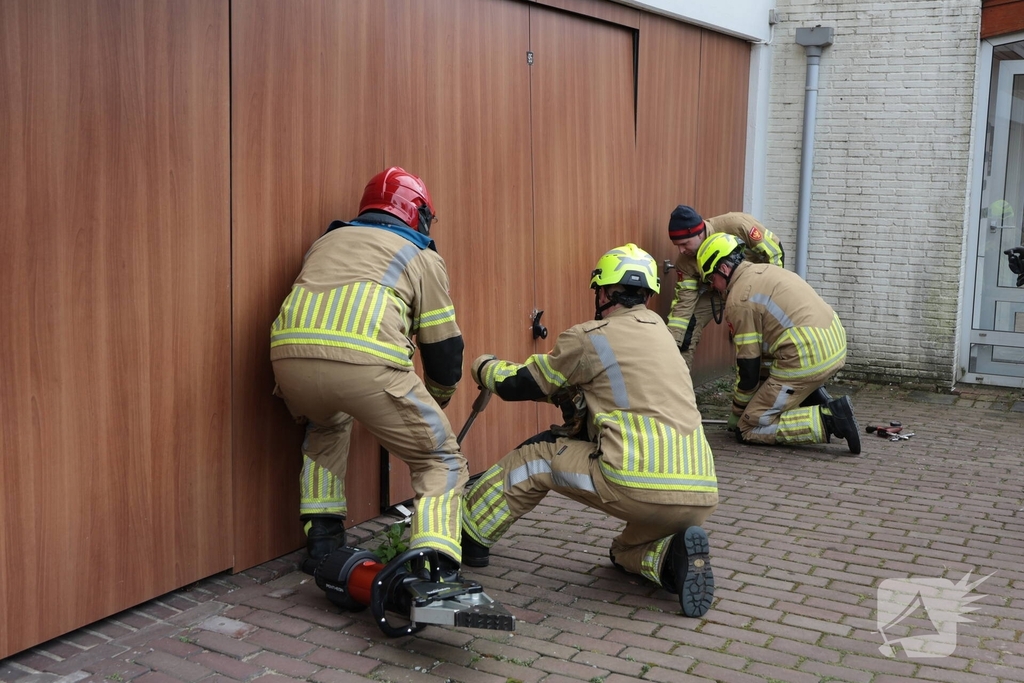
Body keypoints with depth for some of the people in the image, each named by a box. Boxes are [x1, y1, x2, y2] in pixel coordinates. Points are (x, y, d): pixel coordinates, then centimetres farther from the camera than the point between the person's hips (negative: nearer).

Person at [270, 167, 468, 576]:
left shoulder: (327, 241, 35)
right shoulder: (422, 256, 22)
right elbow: (444, 349, 21)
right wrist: (436, 403, 40)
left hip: (289, 356, 5)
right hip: (366, 362, -5)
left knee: (326, 427, 38)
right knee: (441, 463, 11)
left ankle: (322, 538, 33)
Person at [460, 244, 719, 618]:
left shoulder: (591, 337, 0)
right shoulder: (657, 328, 20)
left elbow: (517, 385, 11)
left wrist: (485, 366, 31)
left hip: (639, 486, -7)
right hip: (702, 496, 7)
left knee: (537, 456, 14)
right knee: (627, 550, 33)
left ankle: (468, 536, 25)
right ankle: (672, 556, 2)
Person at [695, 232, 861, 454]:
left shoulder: (738, 300, -6)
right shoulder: (766, 270, 19)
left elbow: (748, 367, -3)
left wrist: (738, 413, 12)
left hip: (808, 361, -9)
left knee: (750, 428, 1)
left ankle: (828, 420, -13)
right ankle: (818, 405, 21)